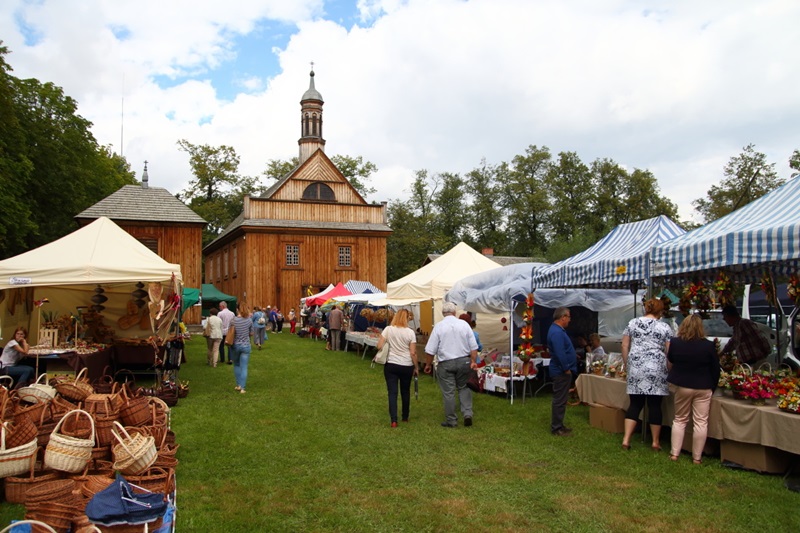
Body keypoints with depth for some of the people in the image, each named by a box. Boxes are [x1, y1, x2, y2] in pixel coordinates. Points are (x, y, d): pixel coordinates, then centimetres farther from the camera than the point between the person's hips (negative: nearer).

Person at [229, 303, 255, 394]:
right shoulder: (249, 320, -8)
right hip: (245, 346, -1)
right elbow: (251, 333, 0)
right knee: (244, 367, 4)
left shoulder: (233, 321, -10)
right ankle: (242, 387, 2)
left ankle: (238, 385, 22)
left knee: (236, 365, 20)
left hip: (235, 345, 1)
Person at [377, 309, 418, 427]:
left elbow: (379, 346, -6)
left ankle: (393, 420, -5)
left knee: (392, 392, 2)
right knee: (405, 392, 17)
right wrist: (416, 367, 4)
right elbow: (413, 353, -8)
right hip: (407, 366, 0)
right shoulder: (410, 332, -7)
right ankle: (405, 417, 29)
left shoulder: (388, 329, -6)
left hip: (391, 365, 0)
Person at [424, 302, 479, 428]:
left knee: (448, 392, 6)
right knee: (463, 388, 20)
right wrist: (473, 361, 4)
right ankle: (467, 414, 7)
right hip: (463, 361, 3)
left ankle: (451, 421, 14)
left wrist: (428, 364, 6)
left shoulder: (438, 326, -7)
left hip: (446, 363, -3)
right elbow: (473, 346, 0)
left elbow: (430, 350, -5)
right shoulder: (464, 324, 0)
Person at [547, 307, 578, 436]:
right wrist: (566, 369, -22)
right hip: (561, 371, -11)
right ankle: (556, 428, 2)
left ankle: (558, 425, 25)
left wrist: (573, 355, 23)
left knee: (560, 399, 16)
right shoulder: (557, 332, -23)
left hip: (561, 371, 11)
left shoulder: (557, 330, 13)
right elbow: (560, 353, -28)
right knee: (560, 400, -4)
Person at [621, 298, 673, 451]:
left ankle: (626, 439, 2)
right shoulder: (665, 327, 3)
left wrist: (626, 364, 17)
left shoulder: (632, 323, 9)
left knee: (635, 404, 8)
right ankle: (656, 441, 16)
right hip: (656, 368, -2)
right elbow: (670, 352, 3)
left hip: (636, 367, 2)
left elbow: (624, 346, 8)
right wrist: (669, 370, 14)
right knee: (654, 405, 6)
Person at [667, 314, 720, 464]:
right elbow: (716, 369, -2)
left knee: (679, 420, 14)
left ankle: (674, 453, 15)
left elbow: (670, 359, 11)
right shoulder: (708, 345, -12)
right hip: (703, 388, -1)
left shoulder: (675, 342, -8)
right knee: (700, 422, 6)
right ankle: (697, 457, 11)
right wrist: (712, 387, 10)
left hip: (682, 386, 1)